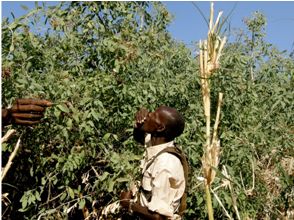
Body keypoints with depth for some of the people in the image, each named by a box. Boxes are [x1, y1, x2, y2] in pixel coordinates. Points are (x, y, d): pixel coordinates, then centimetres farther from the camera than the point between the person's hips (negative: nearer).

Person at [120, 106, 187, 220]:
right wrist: (139, 125, -6)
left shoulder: (166, 165, -30)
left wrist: (128, 204, -14)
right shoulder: (156, 141, -7)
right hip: (148, 209, 7)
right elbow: (138, 137, 16)